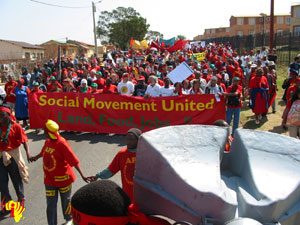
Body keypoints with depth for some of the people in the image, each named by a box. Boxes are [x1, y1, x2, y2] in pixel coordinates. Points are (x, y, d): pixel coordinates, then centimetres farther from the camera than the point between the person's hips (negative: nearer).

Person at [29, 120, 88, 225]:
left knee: (65, 200, 18)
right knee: (51, 204, 11)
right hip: (49, 179, 5)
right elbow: (43, 152, 20)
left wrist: (82, 175, -28)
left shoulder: (62, 143, -25)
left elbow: (74, 160, -26)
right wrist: (36, 157, 38)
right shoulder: (47, 141, -4)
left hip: (63, 178, -5)